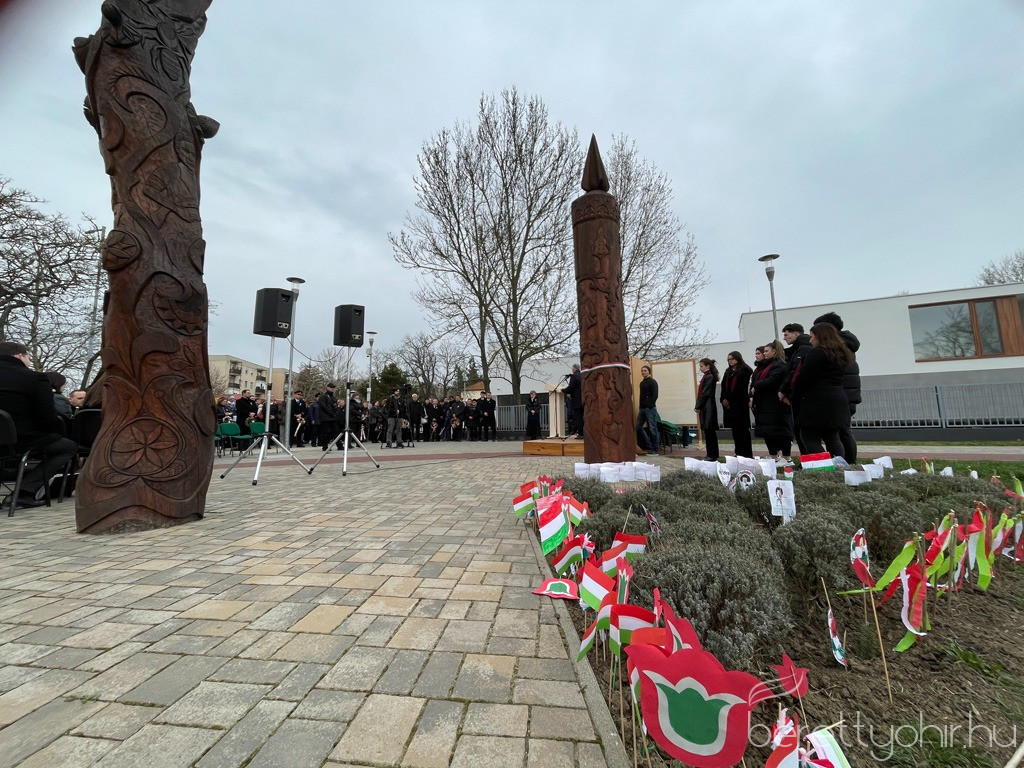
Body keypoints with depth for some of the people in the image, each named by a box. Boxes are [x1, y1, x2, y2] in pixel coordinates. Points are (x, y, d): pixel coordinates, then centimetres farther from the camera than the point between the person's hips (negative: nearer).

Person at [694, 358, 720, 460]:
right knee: (710, 431, 12)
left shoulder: (709, 377, -12)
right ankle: (713, 455, 19)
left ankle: (712, 455, -1)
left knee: (709, 431, -6)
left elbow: (705, 393, -16)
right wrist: (698, 406, 12)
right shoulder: (707, 377, 17)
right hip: (706, 408, 10)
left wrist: (698, 406, -11)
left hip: (707, 408, -10)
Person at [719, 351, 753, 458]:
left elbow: (741, 388, -11)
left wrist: (729, 400, -12)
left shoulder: (745, 370, -2)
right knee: (735, 429, 6)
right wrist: (723, 399, -4)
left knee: (742, 429, -4)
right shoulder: (728, 372, 18)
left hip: (740, 404, -6)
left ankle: (747, 454, 1)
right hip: (729, 404, 6)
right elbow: (724, 386, 11)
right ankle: (739, 453, 11)